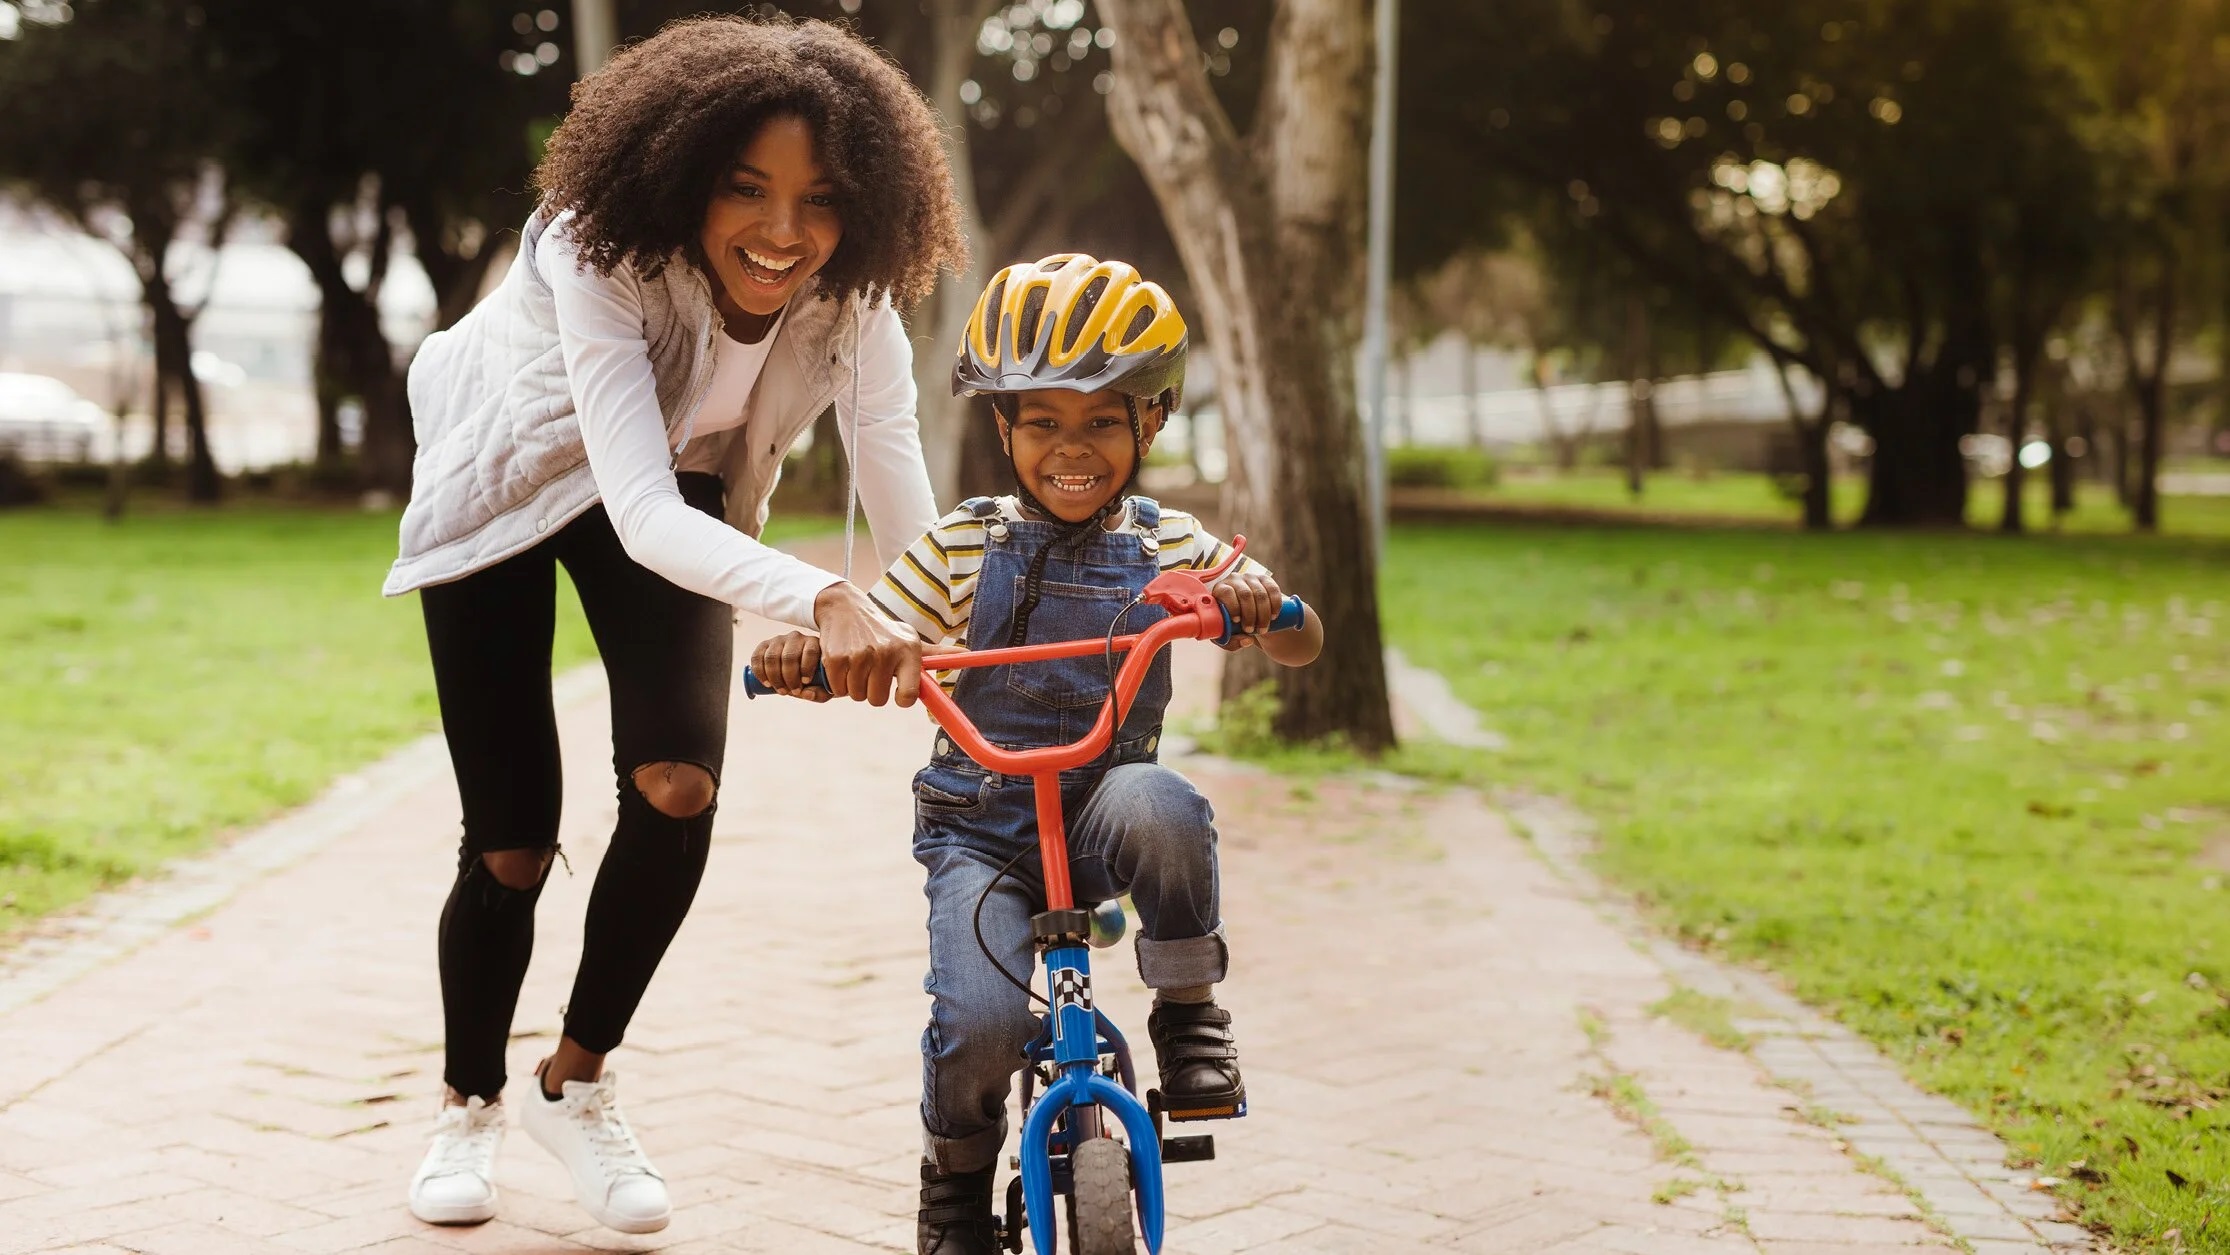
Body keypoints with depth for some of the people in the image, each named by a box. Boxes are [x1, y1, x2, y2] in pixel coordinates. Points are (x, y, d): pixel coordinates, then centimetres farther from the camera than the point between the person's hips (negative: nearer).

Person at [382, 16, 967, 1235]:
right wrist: (822, 601, -65)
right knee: (511, 844, -3)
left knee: (678, 783, -19)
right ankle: (467, 1107, 26)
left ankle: (577, 1086, 5)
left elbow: (913, 526, -30)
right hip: (507, 483, -3)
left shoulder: (851, 303, -26)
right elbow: (640, 511, -49)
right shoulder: (601, 256, -38)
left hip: (671, 490, 3)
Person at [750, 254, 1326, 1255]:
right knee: (980, 1020, -23)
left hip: (1099, 814, 0)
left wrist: (1261, 603, -23)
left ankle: (1189, 1012, -10)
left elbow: (1301, 647, 0)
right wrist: (800, 654, -24)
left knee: (1158, 803, -36)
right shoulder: (962, 547, 1)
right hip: (978, 825, 0)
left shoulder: (1170, 548, 3)